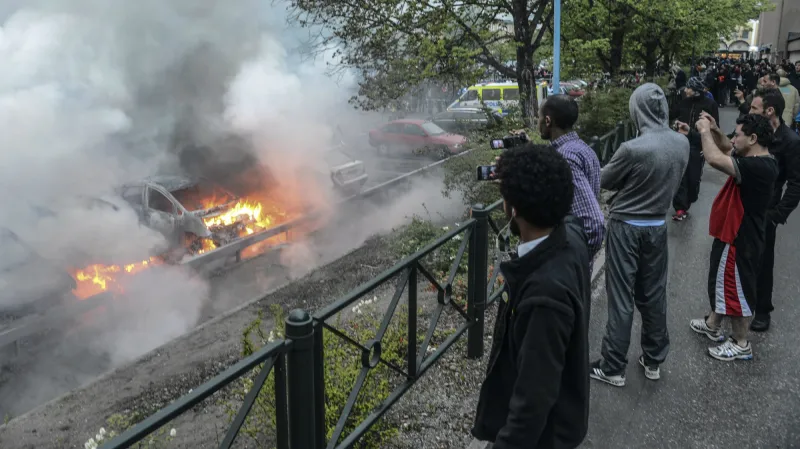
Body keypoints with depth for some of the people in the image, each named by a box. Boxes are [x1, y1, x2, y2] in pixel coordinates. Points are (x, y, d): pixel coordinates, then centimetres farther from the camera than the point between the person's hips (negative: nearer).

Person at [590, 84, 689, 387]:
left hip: (626, 227, -5)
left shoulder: (633, 149, -24)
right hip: (658, 226, 5)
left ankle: (613, 367, 12)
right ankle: (654, 360, 29)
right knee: (654, 295, 16)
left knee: (621, 298, 3)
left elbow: (605, 181, -9)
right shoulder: (682, 144, -5)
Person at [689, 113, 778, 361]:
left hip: (740, 239, -10)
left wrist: (705, 131, -22)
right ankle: (713, 324, 42)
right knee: (721, 282, 24)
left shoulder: (759, 167, -30)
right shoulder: (756, 160, 1)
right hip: (732, 234, 10)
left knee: (737, 289, 4)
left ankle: (741, 344, 20)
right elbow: (727, 151, 18)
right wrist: (715, 130, -1)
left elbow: (715, 159, -39)